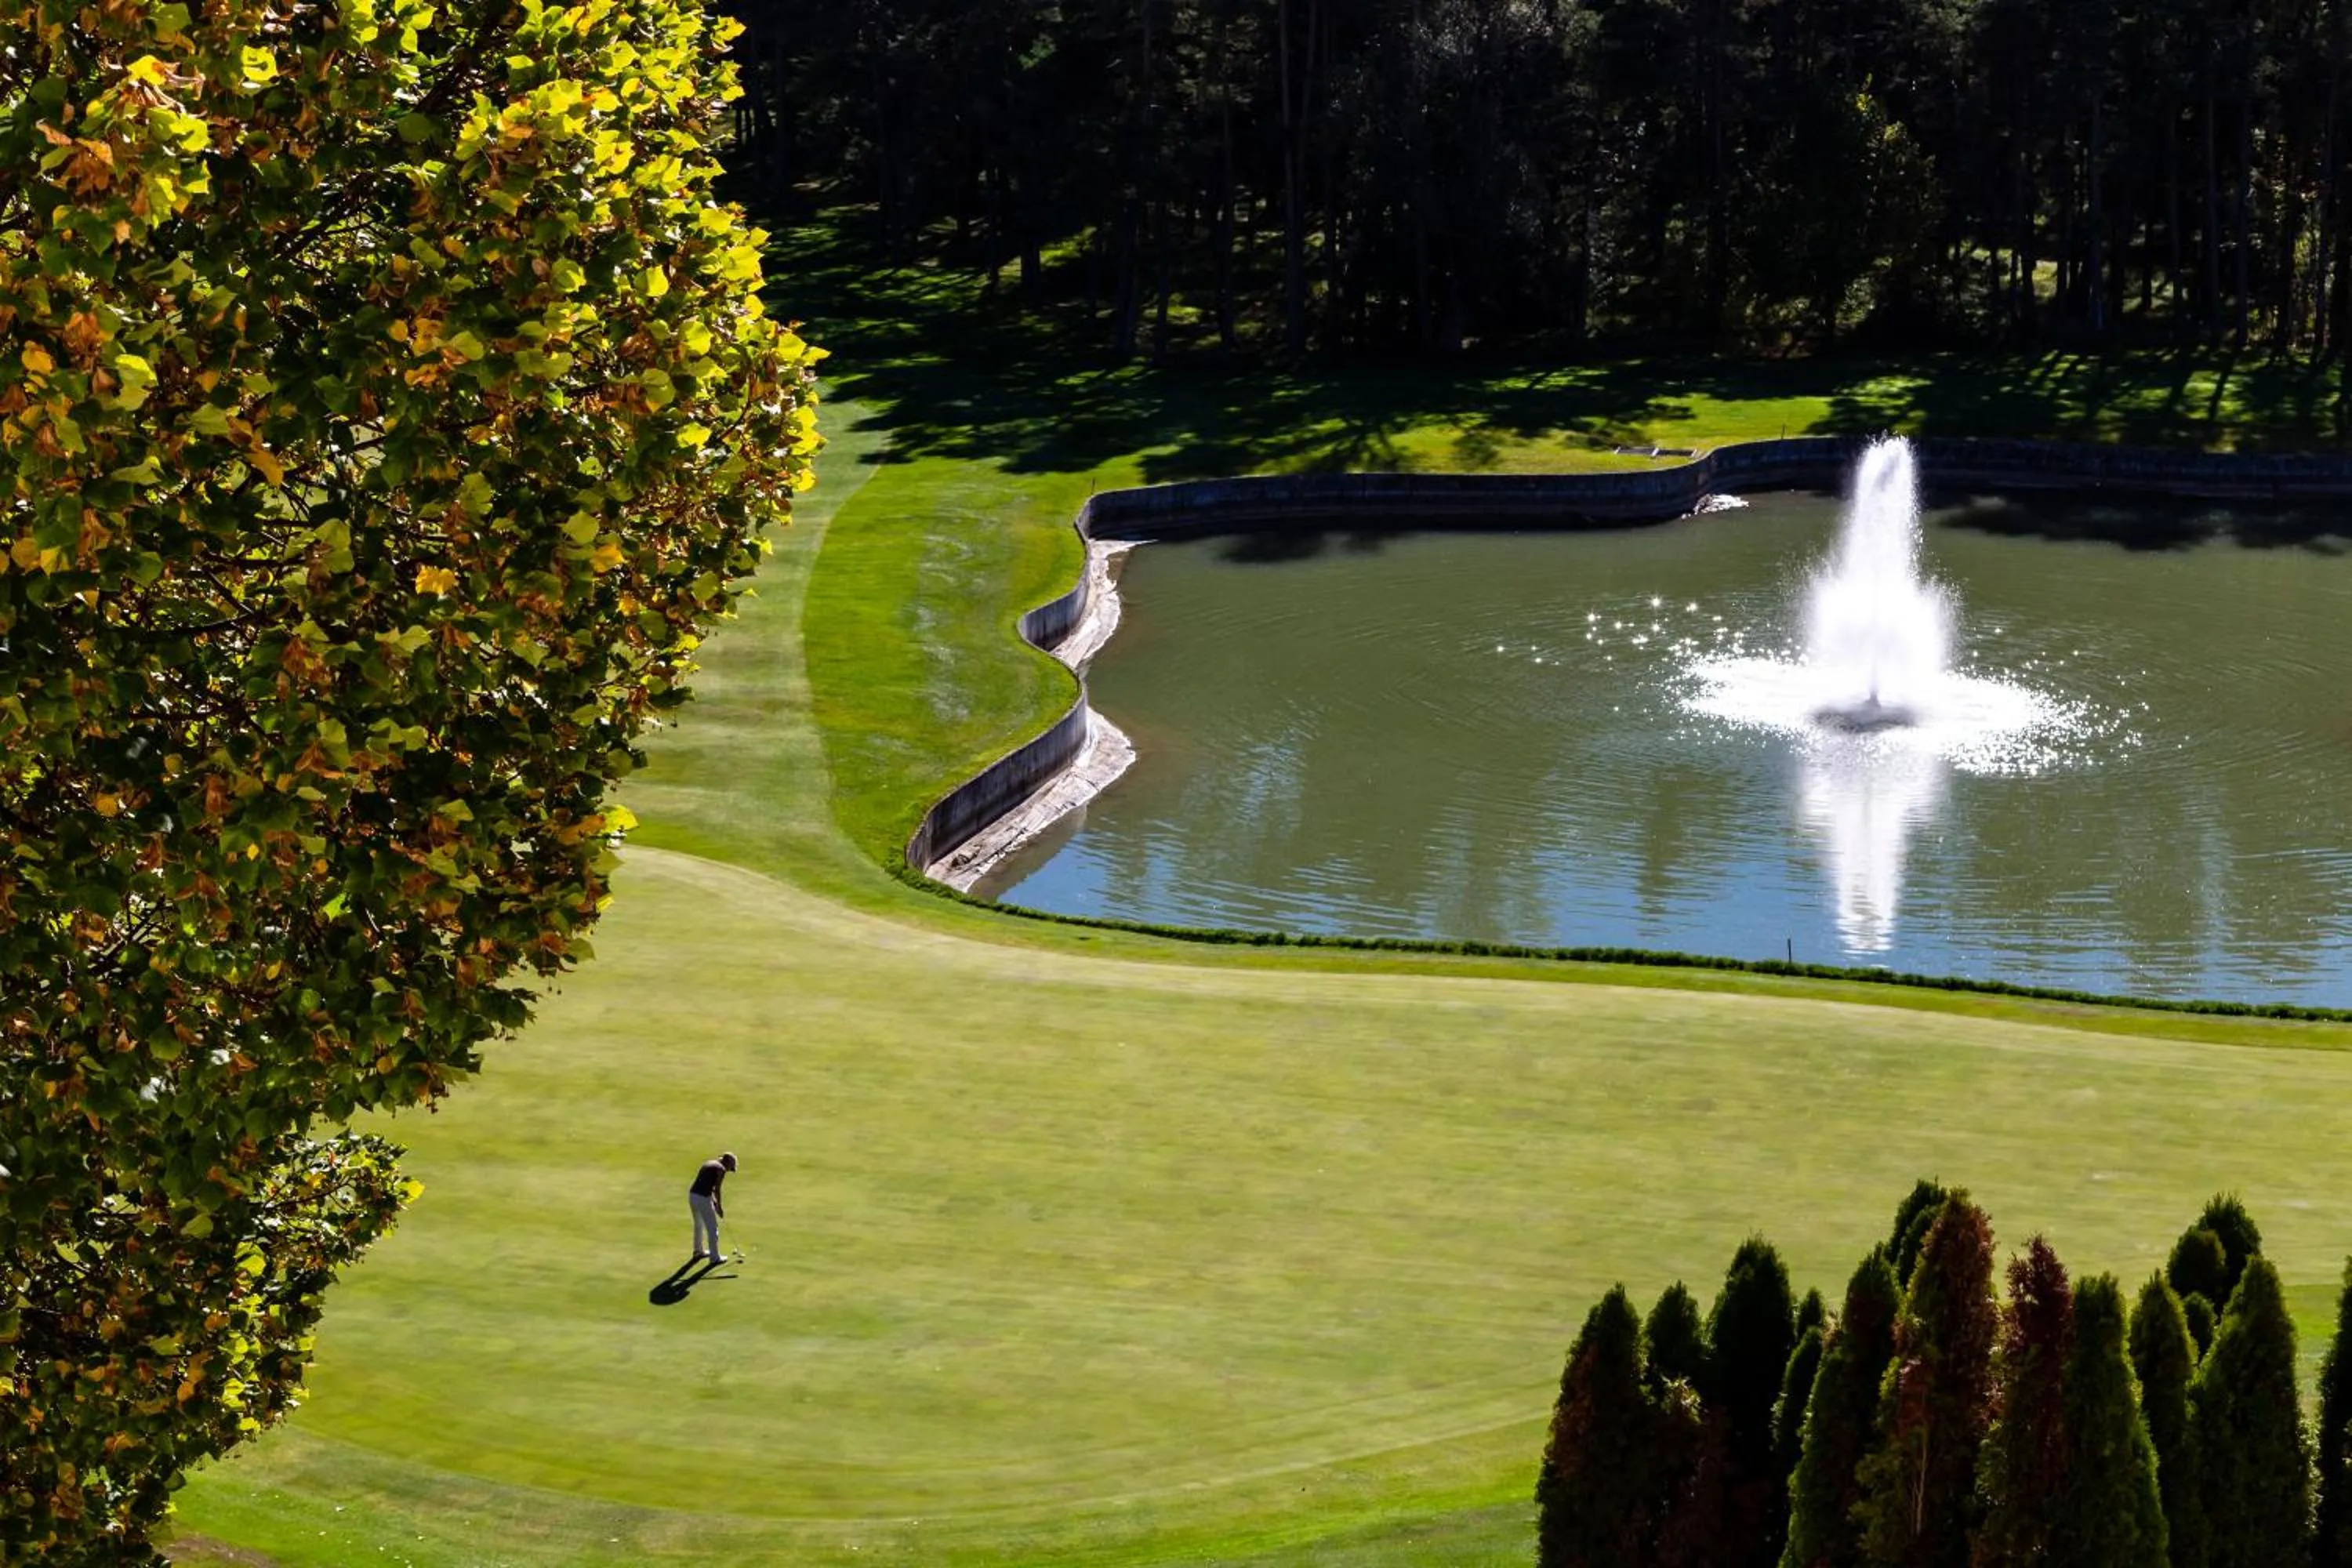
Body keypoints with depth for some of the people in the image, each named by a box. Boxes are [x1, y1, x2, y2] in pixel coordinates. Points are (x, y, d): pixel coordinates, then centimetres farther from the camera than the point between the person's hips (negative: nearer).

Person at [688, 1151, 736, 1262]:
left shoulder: (709, 1163, 19)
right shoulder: (721, 1169, -7)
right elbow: (717, 1190, -11)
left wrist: (714, 1201, 21)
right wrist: (720, 1207, 0)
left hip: (692, 1195, 8)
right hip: (703, 1198, -8)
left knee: (699, 1225, 27)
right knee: (712, 1228, 5)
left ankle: (698, 1251, 42)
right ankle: (714, 1257, 11)